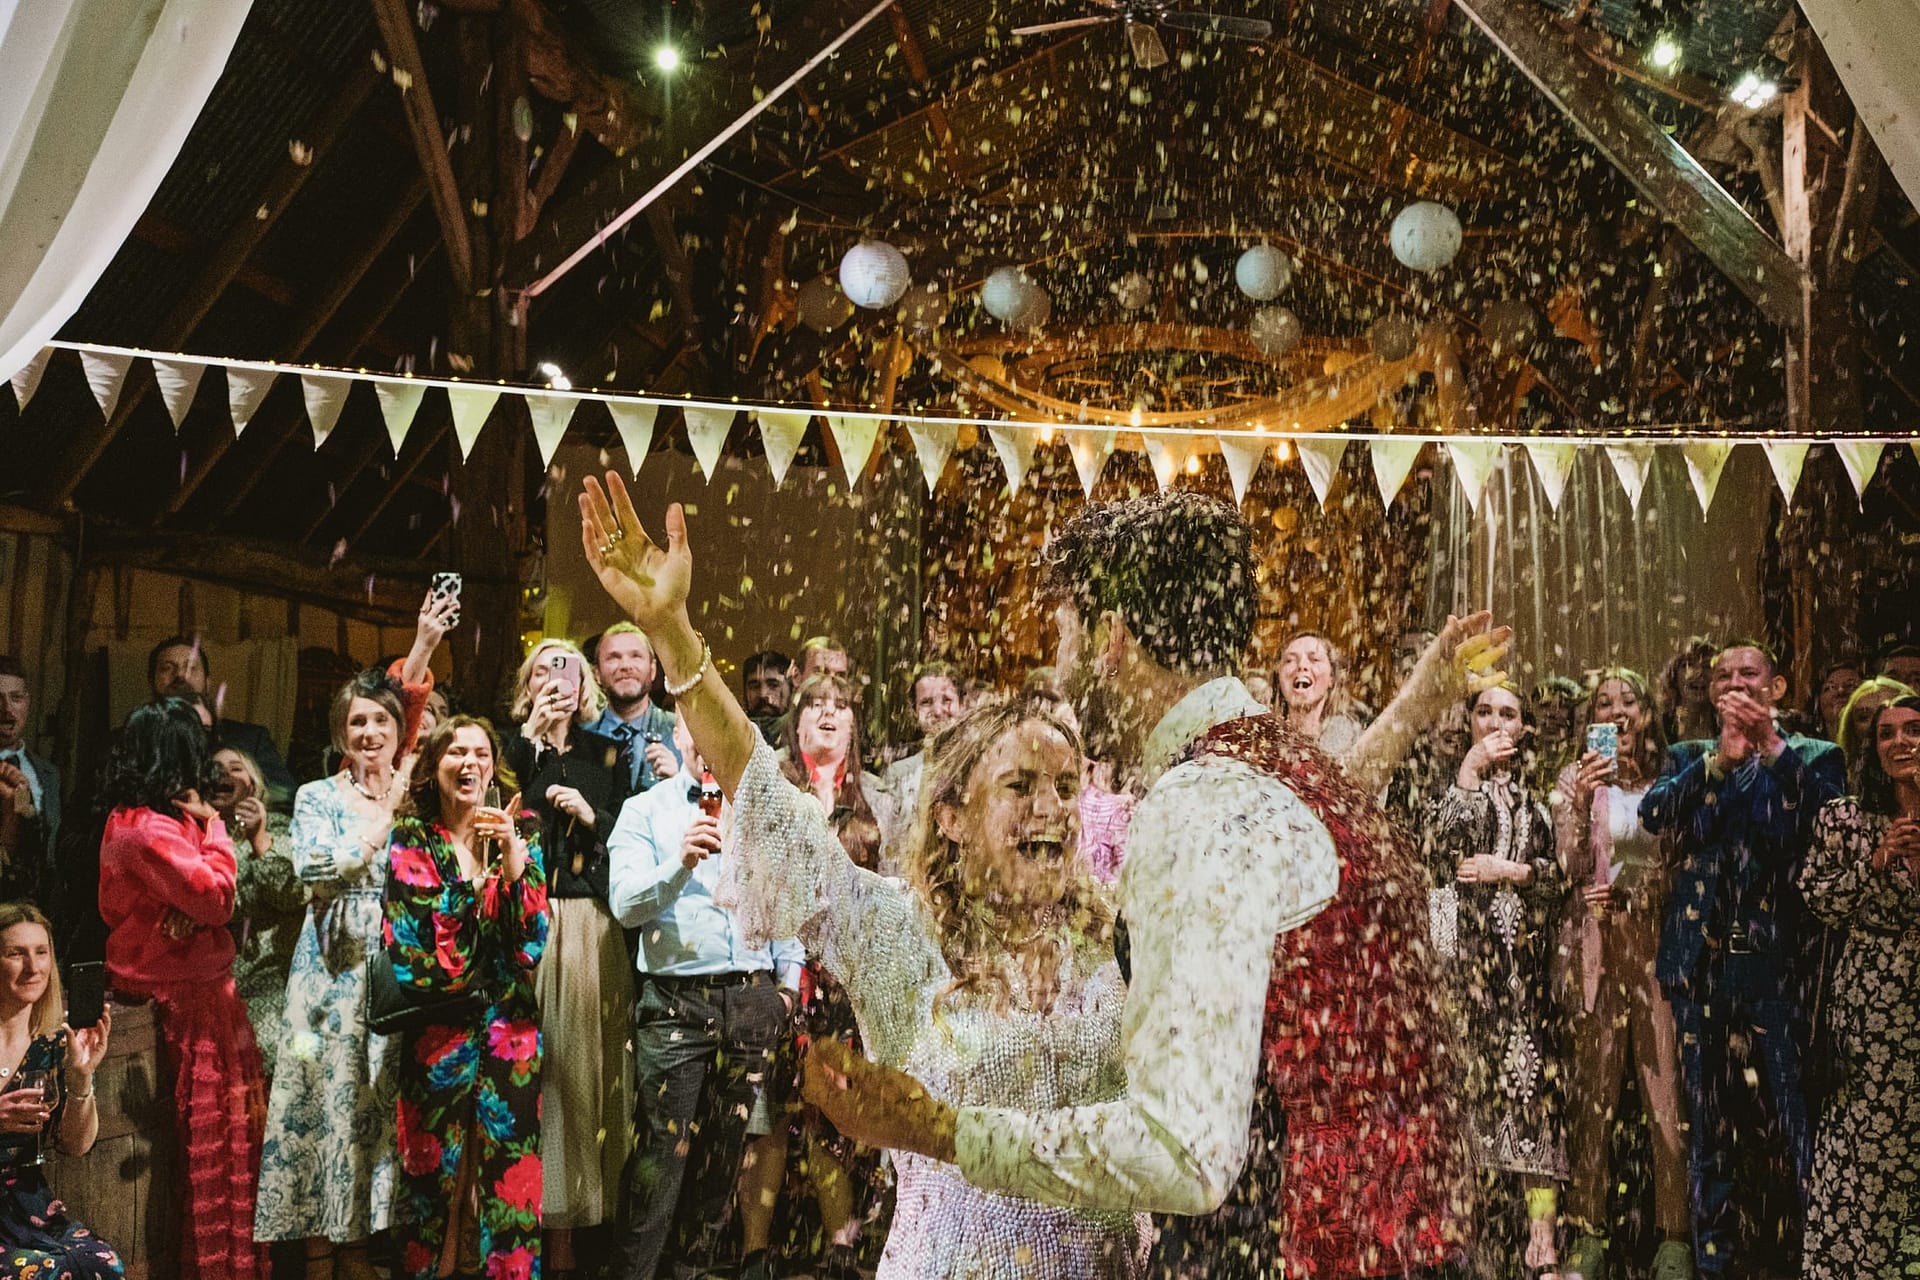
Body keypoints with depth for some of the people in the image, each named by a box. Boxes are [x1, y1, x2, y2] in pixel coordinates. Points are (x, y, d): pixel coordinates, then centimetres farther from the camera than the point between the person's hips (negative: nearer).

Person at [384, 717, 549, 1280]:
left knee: (511, 1182, 0)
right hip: (437, 1030, -1)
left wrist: (514, 859, -17)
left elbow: (533, 938, -4)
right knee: (432, 1174, 4)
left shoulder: (521, 835, 6)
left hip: (511, 1029, 1)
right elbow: (406, 945, -7)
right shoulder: (411, 839, 3)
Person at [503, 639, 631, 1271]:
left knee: (580, 1058, -1)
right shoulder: (513, 748, 10)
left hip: (590, 925, 1)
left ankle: (567, 1222, 5)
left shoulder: (605, 753, 13)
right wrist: (531, 735, -9)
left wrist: (593, 815, -6)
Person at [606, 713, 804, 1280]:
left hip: (754, 999, 4)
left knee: (725, 1149, 11)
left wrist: (788, 981, 6)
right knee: (664, 1152, -5)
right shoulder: (644, 812, 2)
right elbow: (625, 903, -10)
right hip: (675, 999, -3)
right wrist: (682, 861, -25)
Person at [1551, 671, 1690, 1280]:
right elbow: (1571, 870, -4)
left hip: (1659, 942, 1)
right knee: (1592, 1084, -2)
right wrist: (1581, 802, -17)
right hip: (1596, 945, -1)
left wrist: (1634, 893, -3)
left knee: (1666, 1081, -5)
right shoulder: (1575, 779, 6)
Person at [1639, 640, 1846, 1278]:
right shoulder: (1692, 756, 13)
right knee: (1708, 1119, 8)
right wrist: (1721, 756, -16)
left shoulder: (1813, 756, 7)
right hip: (1702, 958, 2)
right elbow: (1653, 813, -6)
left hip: (1779, 961, -2)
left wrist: (1774, 750, -16)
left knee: (1793, 1115, -2)